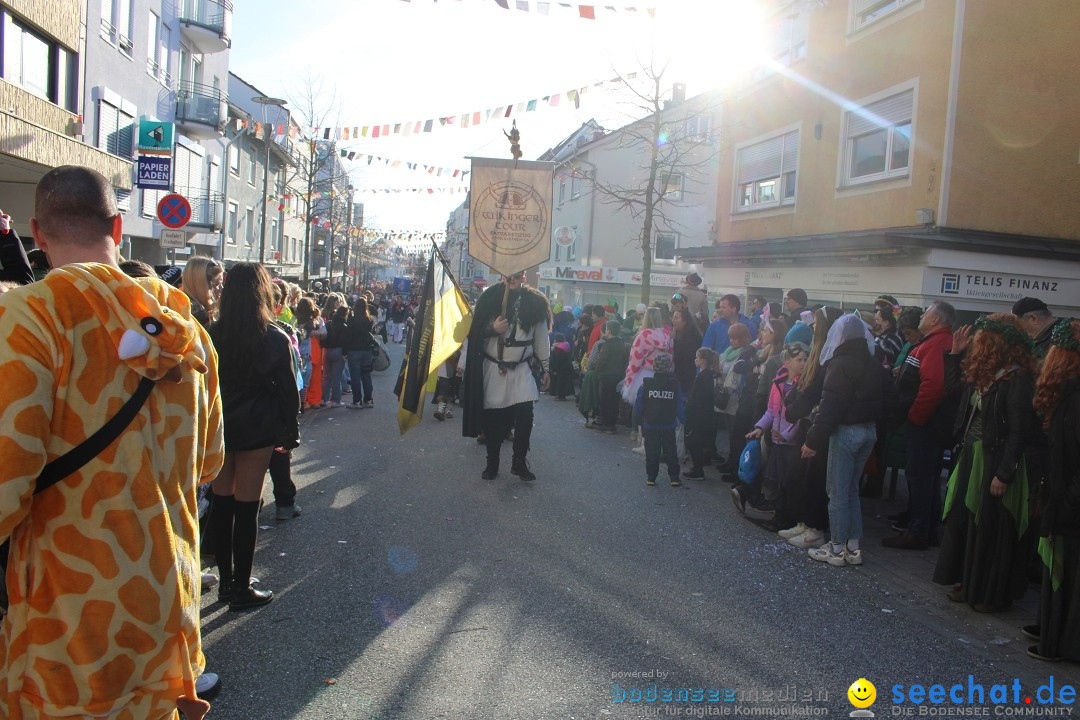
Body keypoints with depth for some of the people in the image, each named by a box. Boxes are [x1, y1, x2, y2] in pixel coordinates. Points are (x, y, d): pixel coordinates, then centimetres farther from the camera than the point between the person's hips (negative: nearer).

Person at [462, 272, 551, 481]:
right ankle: (492, 463, 20)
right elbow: (474, 333, 1)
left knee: (525, 415, -10)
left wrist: (544, 368, 9)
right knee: (492, 417, 6)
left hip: (522, 370, 0)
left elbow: (541, 338, 7)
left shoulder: (535, 303, 0)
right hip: (493, 369, 0)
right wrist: (493, 329, -18)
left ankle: (520, 462, 6)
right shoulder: (490, 299, -3)